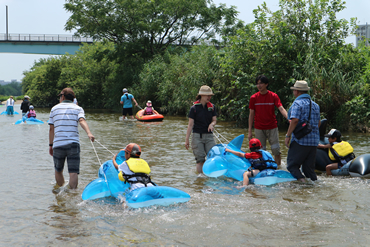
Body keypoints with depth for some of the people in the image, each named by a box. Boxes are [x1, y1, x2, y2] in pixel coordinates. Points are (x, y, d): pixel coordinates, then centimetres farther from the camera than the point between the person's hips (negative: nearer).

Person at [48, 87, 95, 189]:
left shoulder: (55, 108, 16)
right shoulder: (78, 108, 10)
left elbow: (51, 128, 11)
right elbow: (82, 121, -12)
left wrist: (50, 145, 16)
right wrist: (89, 133, -27)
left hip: (58, 144, 2)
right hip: (73, 144, -2)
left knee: (58, 170, 19)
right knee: (73, 172, -5)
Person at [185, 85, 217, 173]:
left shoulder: (212, 107, 7)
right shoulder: (194, 108, -5)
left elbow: (214, 120, 11)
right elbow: (190, 124, -4)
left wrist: (212, 124, -15)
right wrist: (187, 139, -5)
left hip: (209, 136, 3)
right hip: (197, 136, -3)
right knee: (200, 159, -3)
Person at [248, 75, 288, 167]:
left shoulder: (274, 96, -2)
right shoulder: (254, 98, 1)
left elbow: (281, 109, -12)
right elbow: (251, 114, 5)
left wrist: (289, 118, -32)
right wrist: (249, 131, 2)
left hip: (272, 128, -1)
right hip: (259, 128, 1)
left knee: (276, 150, -2)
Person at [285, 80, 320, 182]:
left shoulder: (297, 103, -8)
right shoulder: (315, 105, 17)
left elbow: (295, 120, -19)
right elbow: (318, 123, 21)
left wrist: (288, 135, -14)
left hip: (300, 140, -7)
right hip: (314, 141, 7)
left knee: (292, 164, -2)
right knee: (309, 166, 12)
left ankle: (301, 179, -21)